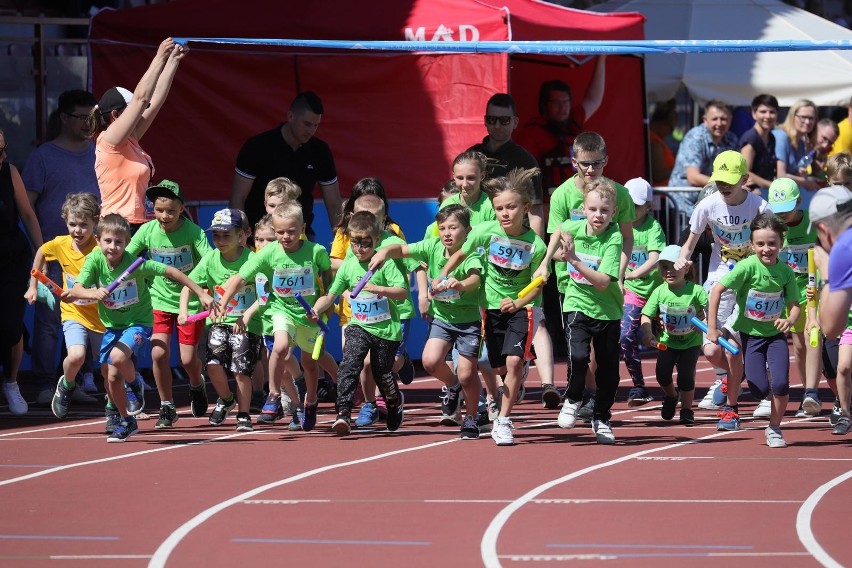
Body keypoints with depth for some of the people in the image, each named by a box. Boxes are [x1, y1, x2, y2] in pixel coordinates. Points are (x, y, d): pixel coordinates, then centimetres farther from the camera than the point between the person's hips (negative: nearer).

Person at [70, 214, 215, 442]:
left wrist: (201, 294, -13)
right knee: (112, 378, 3)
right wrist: (93, 293, -45)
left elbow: (171, 271, -14)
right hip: (112, 326, 4)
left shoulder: (135, 264, -22)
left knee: (118, 357, -31)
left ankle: (135, 385, 1)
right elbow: (75, 290, -23)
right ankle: (127, 422, 26)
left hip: (138, 322, -4)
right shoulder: (94, 260, -15)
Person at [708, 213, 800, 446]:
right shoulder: (748, 267, -19)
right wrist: (712, 328, -17)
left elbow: (794, 304, -2)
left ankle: (774, 429, 8)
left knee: (780, 383, -16)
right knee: (759, 389, -8)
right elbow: (717, 290, -17)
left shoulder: (785, 271, -9)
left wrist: (790, 320, -26)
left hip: (775, 334, 2)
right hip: (750, 334, -2)